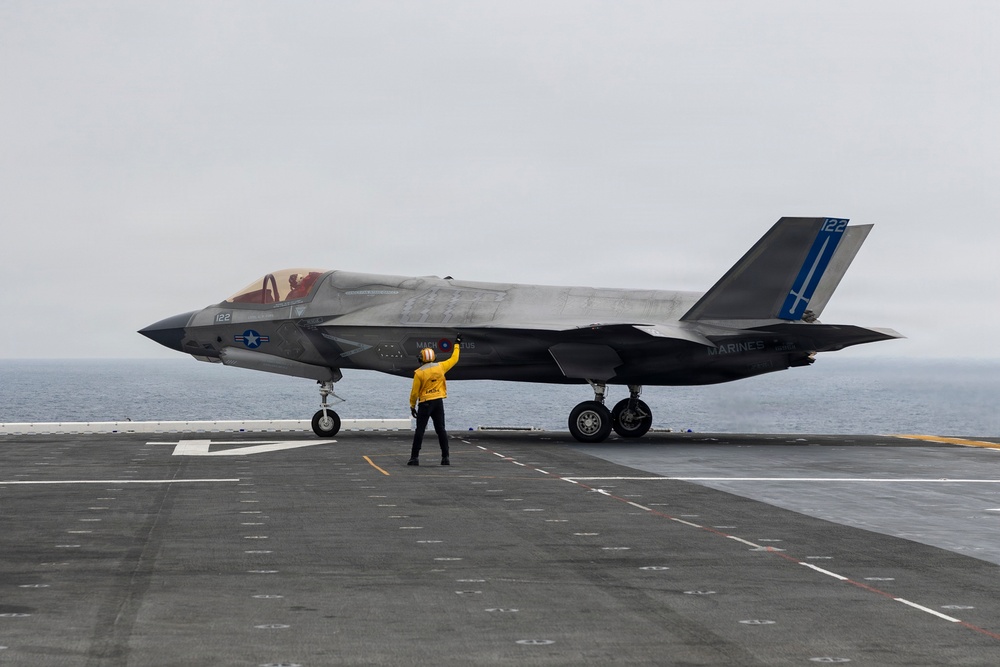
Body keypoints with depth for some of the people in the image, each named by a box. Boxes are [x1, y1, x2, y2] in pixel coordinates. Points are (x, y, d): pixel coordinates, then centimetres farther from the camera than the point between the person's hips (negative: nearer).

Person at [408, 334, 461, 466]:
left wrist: (412, 406, 6)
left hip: (425, 403, -4)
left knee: (419, 430, 0)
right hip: (439, 402, 4)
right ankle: (445, 457, 5)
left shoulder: (419, 373, -9)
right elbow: (454, 359, 14)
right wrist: (457, 345, 26)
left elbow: (414, 392, -6)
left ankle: (414, 457, -4)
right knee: (441, 430, 7)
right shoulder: (440, 367, -1)